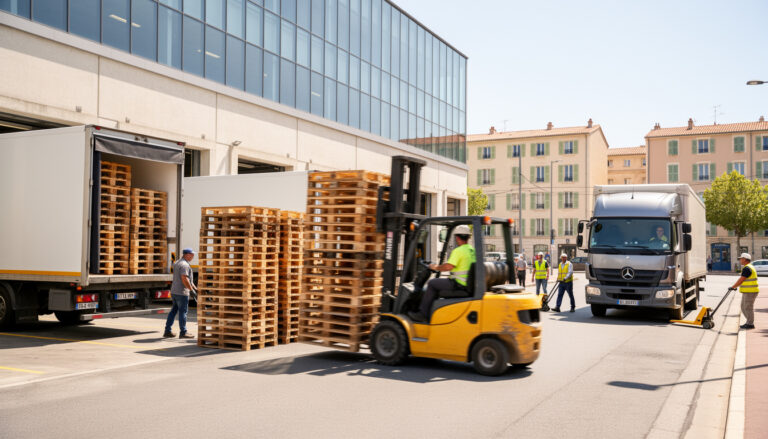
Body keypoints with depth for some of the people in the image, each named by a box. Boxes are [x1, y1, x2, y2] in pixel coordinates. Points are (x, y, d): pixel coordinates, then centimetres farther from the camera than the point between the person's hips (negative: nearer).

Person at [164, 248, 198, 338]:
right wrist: (192, 289, -14)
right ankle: (183, 332, 3)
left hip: (174, 291, 9)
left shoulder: (176, 263, 16)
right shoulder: (184, 265, -16)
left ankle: (167, 331, 16)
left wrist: (194, 287, 20)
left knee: (174, 310, 14)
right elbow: (184, 279, -24)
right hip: (182, 292, -9)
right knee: (183, 312, -2)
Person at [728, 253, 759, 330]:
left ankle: (750, 324, 3)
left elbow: (741, 280, -18)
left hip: (750, 292, -10)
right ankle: (749, 322, 20)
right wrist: (735, 286, 22)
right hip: (747, 292, 10)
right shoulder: (749, 267, 17)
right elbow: (741, 280, 22)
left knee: (748, 308, -4)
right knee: (743, 307, 14)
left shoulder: (747, 268, -17)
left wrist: (733, 287, -11)